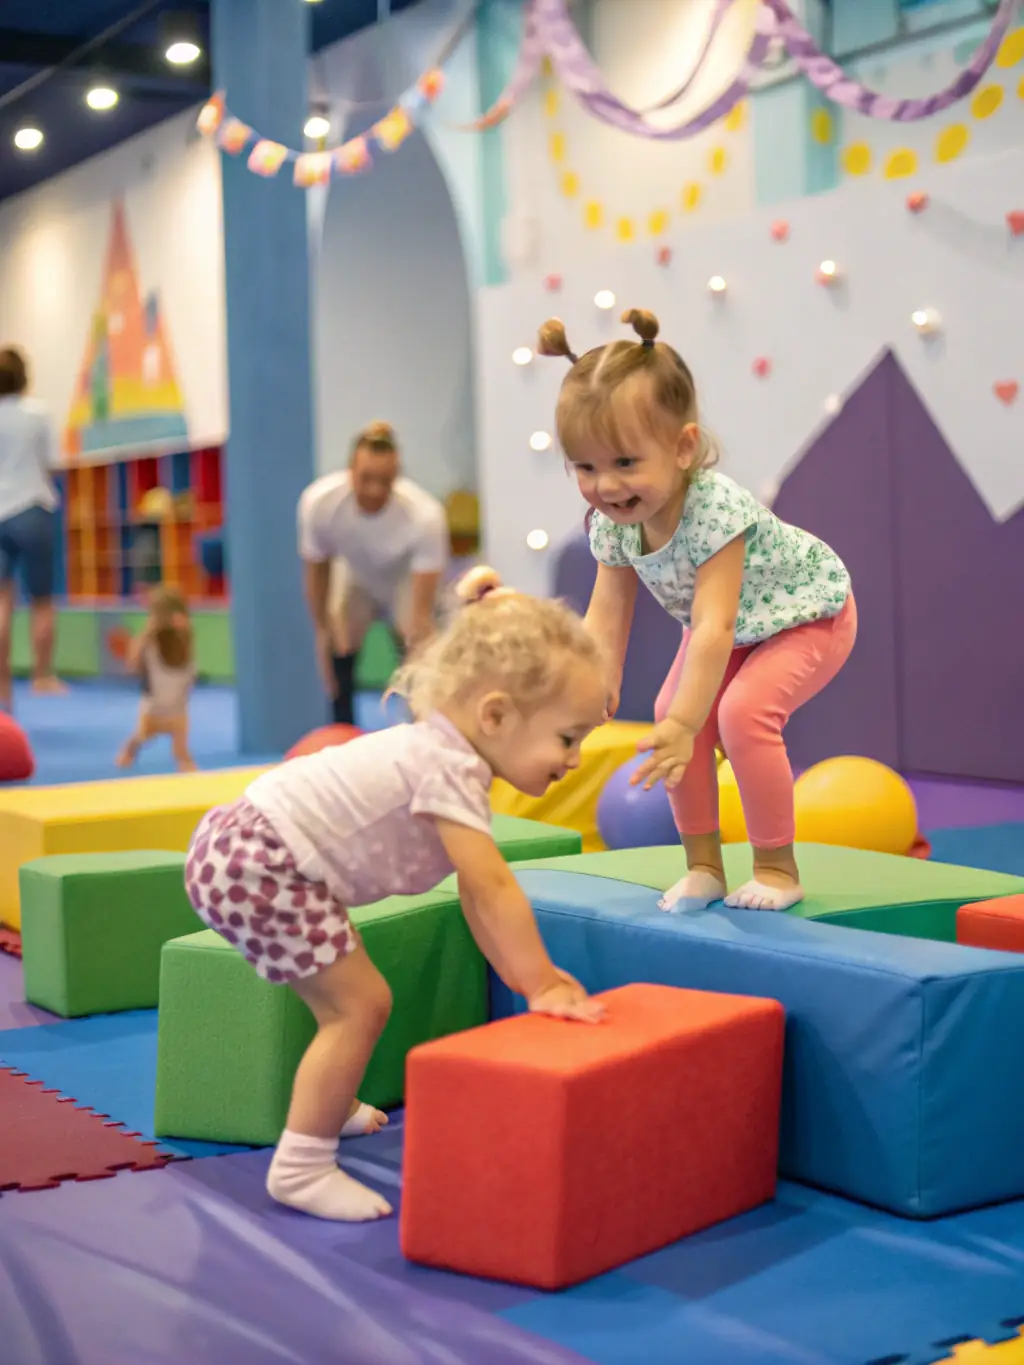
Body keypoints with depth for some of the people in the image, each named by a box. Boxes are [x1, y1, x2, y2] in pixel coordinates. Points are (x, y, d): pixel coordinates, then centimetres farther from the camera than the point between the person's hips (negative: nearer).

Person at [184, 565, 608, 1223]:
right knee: (360, 1004, -8)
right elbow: (493, 889, -23)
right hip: (256, 865, -11)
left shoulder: (449, 754, 10)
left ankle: (329, 1106, 48)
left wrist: (532, 972, 11)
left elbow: (478, 892, 13)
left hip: (245, 844, 11)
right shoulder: (448, 768, -22)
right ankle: (301, 1167, 0)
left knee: (346, 997, 26)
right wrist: (541, 984, -16)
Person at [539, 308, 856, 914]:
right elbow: (606, 617, -15)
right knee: (673, 711, -10)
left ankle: (778, 868, -9)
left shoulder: (714, 509, -41)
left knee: (744, 710, -26)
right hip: (735, 631, 7)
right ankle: (704, 866, 4)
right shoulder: (612, 524, -19)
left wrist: (685, 723, -48)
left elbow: (714, 625, -44)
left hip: (807, 613, -7)